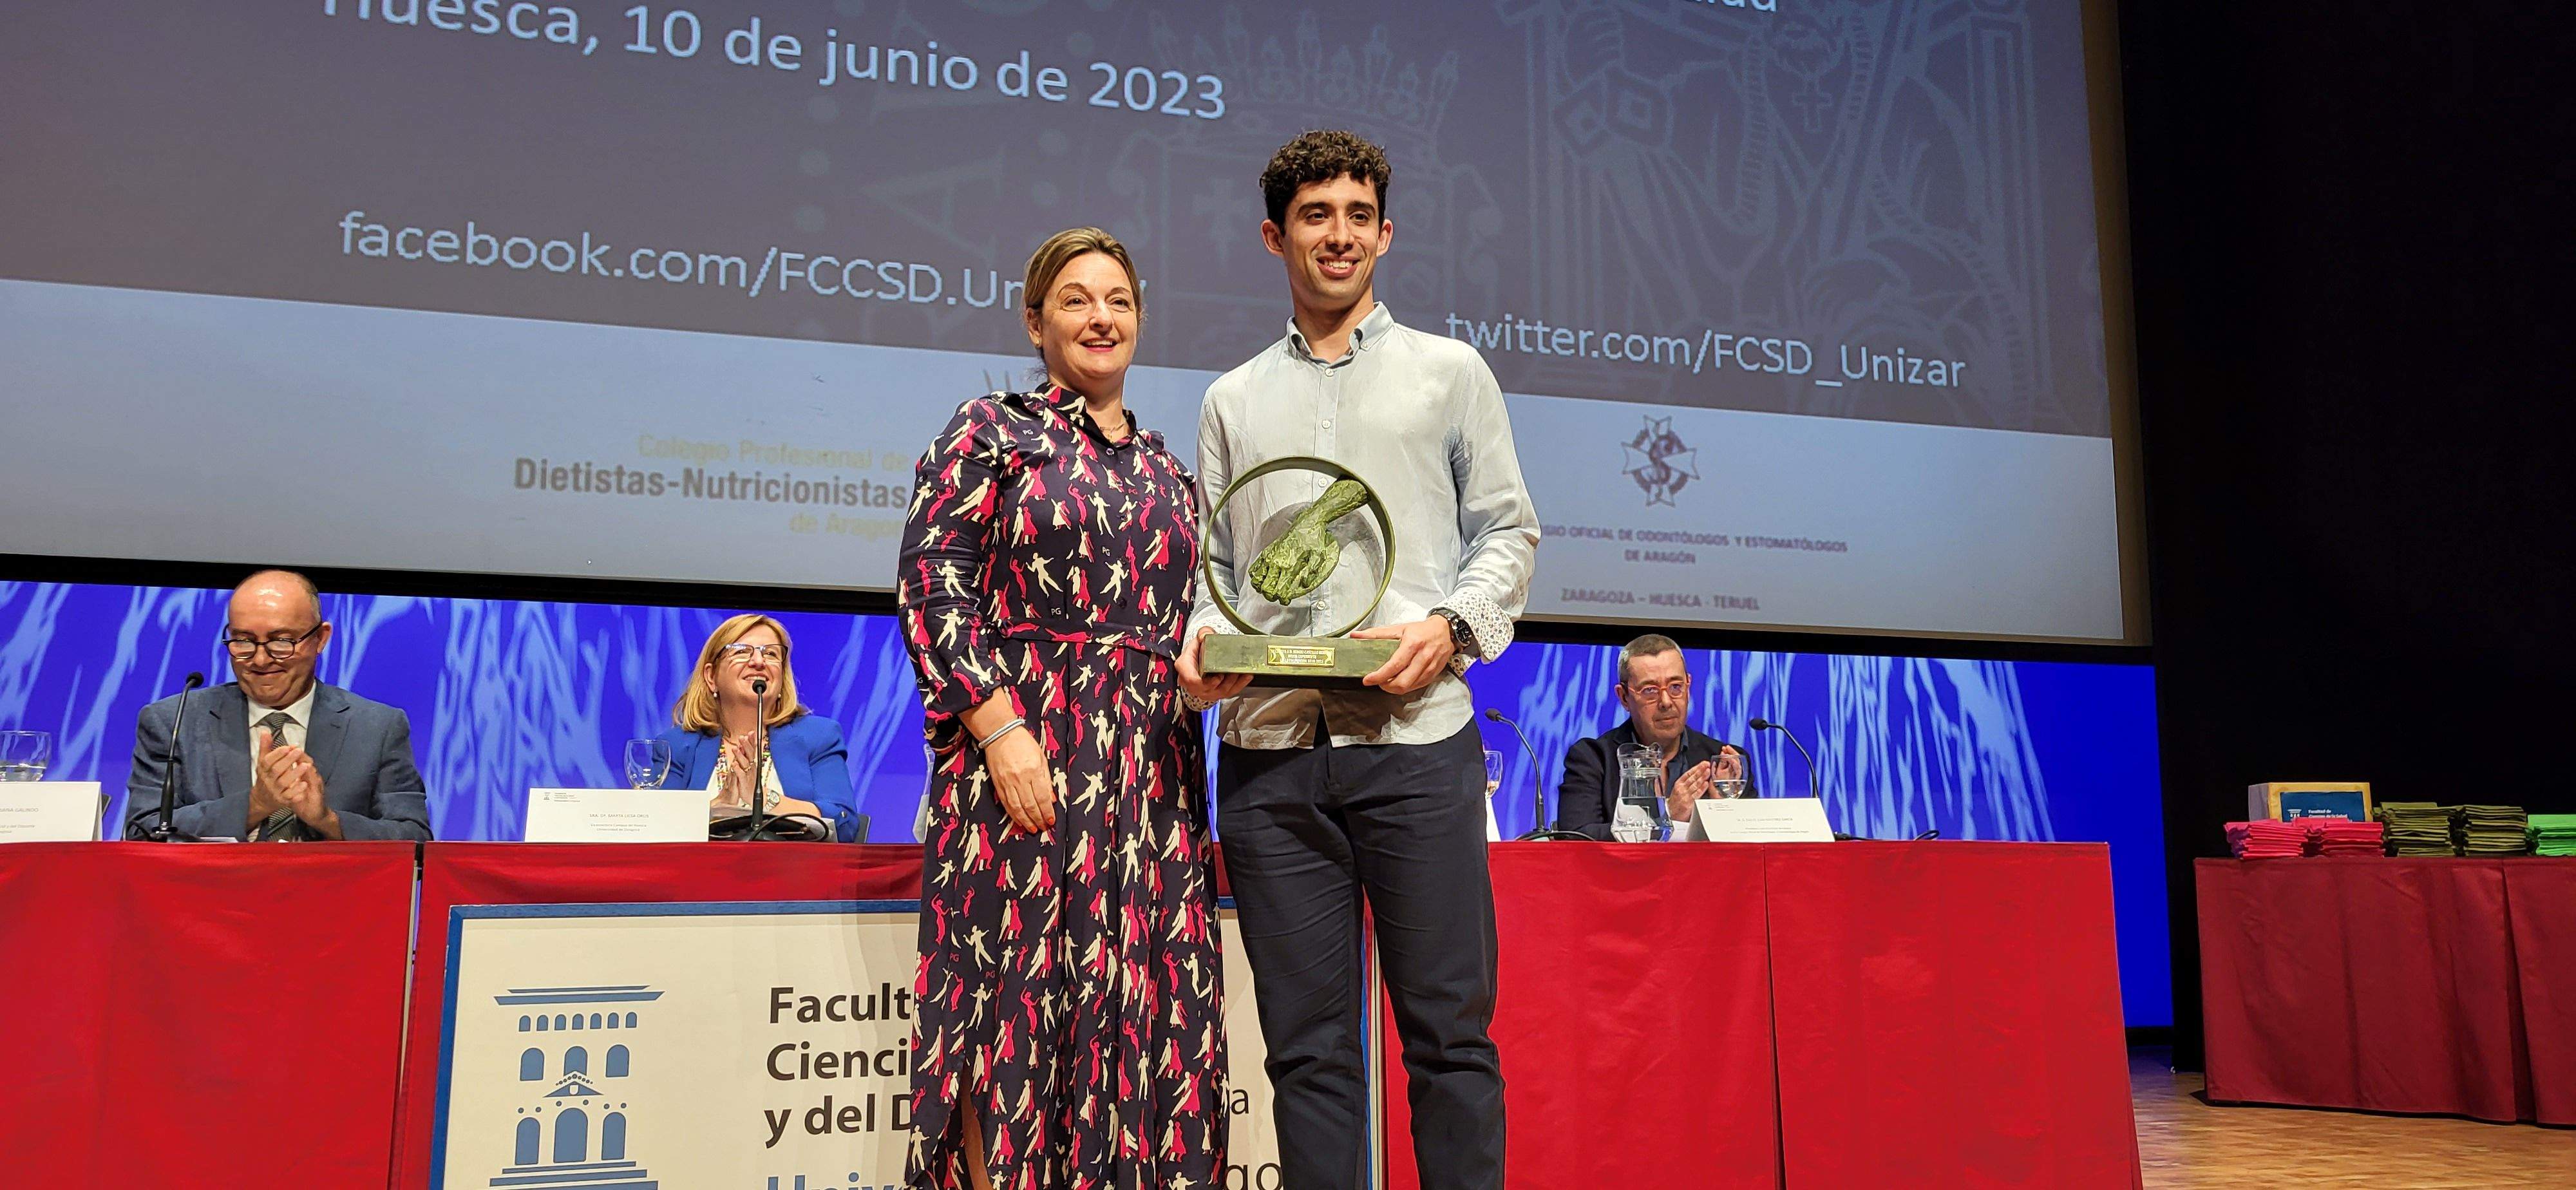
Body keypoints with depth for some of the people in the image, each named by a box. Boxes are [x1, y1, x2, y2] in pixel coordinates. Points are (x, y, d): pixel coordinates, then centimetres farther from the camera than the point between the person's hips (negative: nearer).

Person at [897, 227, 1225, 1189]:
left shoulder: (1165, 469, 20)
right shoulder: (990, 432, 4)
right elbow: (930, 584, -6)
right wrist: (1000, 727, -16)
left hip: (1153, 775, 5)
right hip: (1027, 753, -5)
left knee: (1145, 1011, 3)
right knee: (1017, 1000, -5)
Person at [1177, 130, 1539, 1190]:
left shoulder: (1450, 372, 14)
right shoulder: (1233, 401, 19)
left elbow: (1507, 532, 10)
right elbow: (1214, 561, 18)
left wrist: (1450, 624, -8)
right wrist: (1202, 635, -4)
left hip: (1416, 736, -2)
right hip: (1270, 746, 2)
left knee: (1449, 1030, -2)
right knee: (1307, 1044, 5)